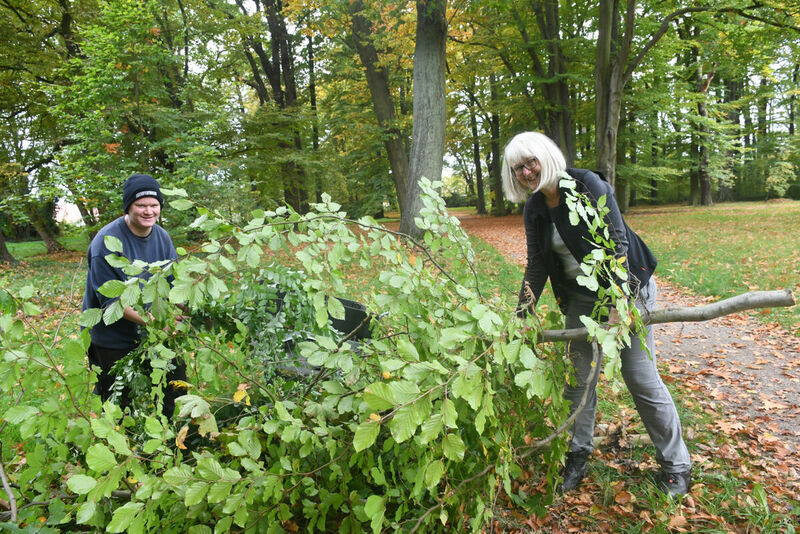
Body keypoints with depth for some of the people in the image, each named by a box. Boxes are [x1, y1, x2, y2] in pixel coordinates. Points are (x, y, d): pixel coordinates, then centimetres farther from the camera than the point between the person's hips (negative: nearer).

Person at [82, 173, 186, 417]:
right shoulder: (106, 242, -20)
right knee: (120, 408, 8)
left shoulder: (162, 236, 0)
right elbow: (110, 299, -22)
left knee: (175, 394, 14)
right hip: (114, 341, -6)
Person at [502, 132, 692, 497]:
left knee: (641, 378, -1)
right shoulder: (534, 210, 0)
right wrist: (522, 316, 2)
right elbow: (536, 266, 6)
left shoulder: (588, 185, -19)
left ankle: (676, 465, 17)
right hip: (580, 297, 6)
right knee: (578, 378, 7)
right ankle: (578, 454, 25)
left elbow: (617, 244, -22)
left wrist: (618, 305, -27)